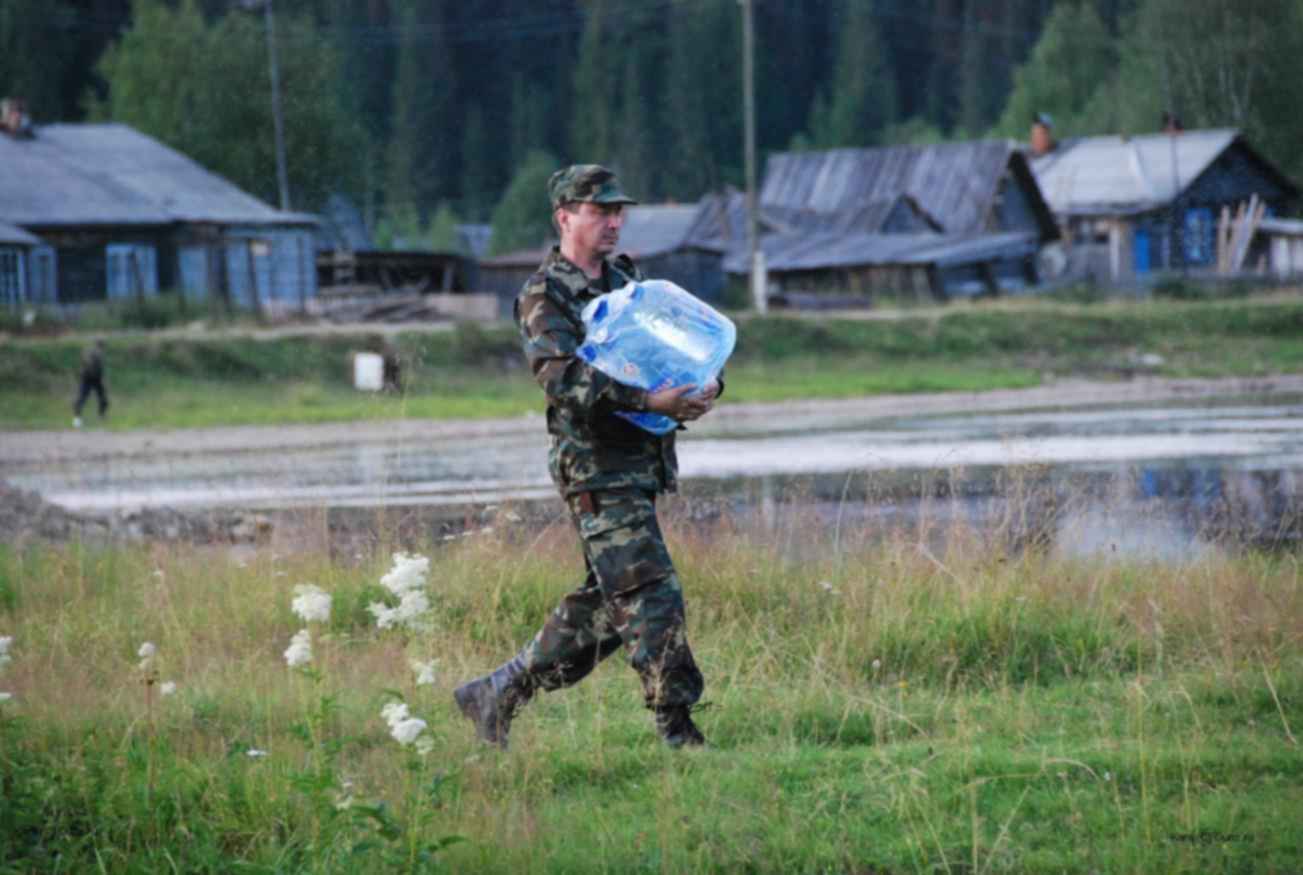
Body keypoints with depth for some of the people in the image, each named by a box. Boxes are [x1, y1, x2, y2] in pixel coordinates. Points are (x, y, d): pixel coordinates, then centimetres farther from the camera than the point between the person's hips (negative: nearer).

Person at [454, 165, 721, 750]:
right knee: (651, 597, -12)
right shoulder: (545, 297, -6)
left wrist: (706, 384, -8)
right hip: (596, 468, -8)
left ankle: (497, 694, 25)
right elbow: (562, 377, -21)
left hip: (643, 465, 8)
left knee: (605, 604, 13)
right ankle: (677, 732, -9)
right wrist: (647, 401, -32)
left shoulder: (630, 282, 18)